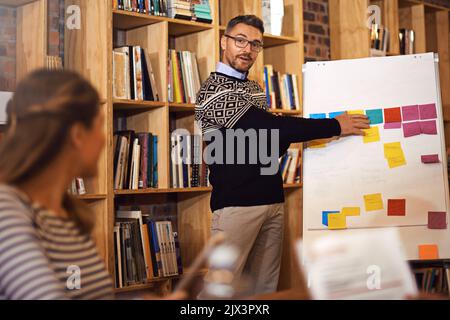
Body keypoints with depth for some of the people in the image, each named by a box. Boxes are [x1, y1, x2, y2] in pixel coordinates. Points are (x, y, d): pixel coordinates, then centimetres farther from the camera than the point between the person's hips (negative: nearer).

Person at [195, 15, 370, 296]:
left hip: (272, 199, 8)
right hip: (237, 201, -8)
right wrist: (335, 126, -15)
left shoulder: (255, 89, 18)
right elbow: (268, 126, -20)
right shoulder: (213, 90, -10)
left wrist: (302, 133, 9)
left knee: (265, 286, 8)